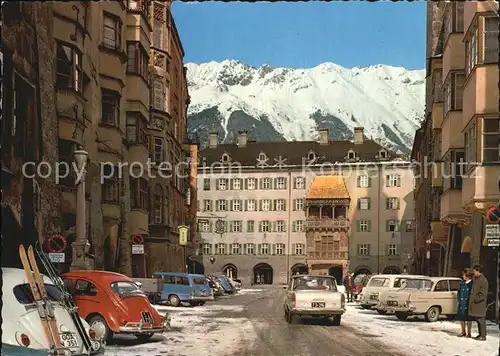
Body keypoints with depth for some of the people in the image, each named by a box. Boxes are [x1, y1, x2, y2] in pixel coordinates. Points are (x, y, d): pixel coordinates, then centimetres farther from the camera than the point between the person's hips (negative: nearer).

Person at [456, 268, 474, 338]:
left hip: (468, 304, -6)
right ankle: (463, 332, 22)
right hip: (461, 304, 6)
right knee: (461, 318, 10)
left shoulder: (472, 284, -9)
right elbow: (459, 292, 17)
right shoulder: (462, 283, 8)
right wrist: (459, 299, 5)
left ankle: (468, 333, 12)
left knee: (468, 319, 3)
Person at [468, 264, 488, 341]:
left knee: (481, 319, -5)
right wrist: (471, 299, 13)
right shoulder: (475, 279, 13)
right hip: (474, 303, 9)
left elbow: (483, 294, -16)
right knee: (477, 320, 14)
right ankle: (480, 334, 22)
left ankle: (483, 336, 0)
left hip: (480, 303, -9)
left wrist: (476, 299, -16)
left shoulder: (483, 280, -14)